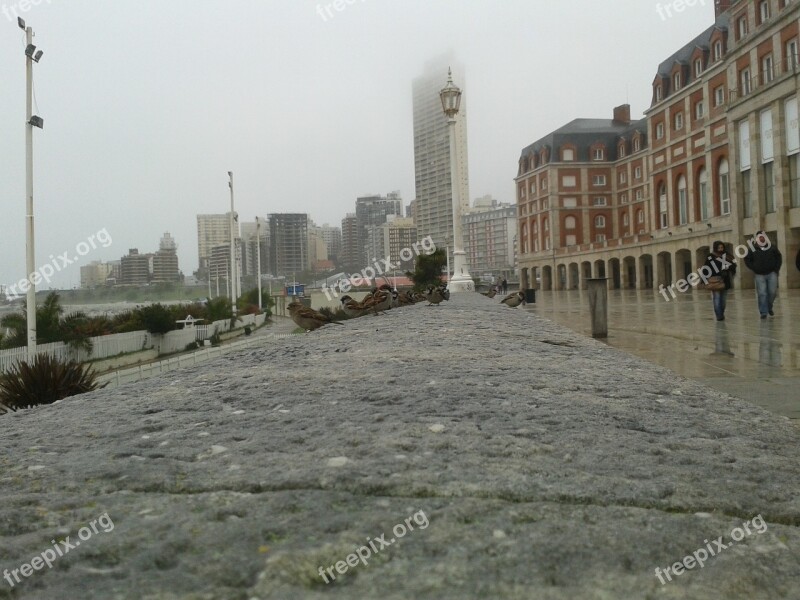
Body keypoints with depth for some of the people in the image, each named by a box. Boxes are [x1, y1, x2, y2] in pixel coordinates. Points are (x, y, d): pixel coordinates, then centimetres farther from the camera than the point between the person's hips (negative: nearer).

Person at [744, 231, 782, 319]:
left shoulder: (772, 248, 5)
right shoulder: (753, 249, 0)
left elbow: (779, 257, 13)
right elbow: (747, 259, 7)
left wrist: (777, 268, 4)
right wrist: (754, 269, -2)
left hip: (772, 273, 1)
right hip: (760, 275, -1)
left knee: (772, 292, 1)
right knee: (762, 294, -5)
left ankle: (769, 308, 25)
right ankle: (763, 312, -3)